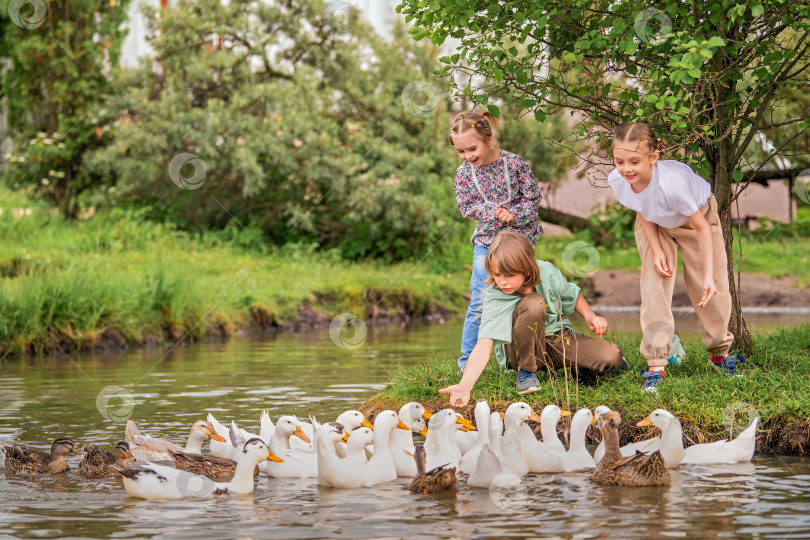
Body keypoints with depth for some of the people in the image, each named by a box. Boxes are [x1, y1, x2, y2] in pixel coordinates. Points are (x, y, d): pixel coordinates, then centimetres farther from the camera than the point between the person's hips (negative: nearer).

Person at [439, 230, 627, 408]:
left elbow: (573, 295, 7)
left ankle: (576, 367, 13)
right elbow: (483, 344, -38)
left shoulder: (547, 273, -16)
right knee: (534, 303, -35)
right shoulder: (494, 300, -26)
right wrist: (464, 386, -53)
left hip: (558, 337, 3)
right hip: (524, 350, -3)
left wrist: (590, 316, -12)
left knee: (611, 356, -23)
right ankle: (526, 371, -13)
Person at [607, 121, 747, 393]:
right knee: (654, 287, -10)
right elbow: (642, 212, -8)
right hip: (655, 226, 3)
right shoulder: (617, 180, -31)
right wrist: (656, 250, -18)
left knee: (710, 290, 5)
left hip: (697, 216, -3)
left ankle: (719, 352, 30)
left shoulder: (671, 183, -45)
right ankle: (655, 365, -6)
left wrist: (708, 275, -31)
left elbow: (702, 228, -30)